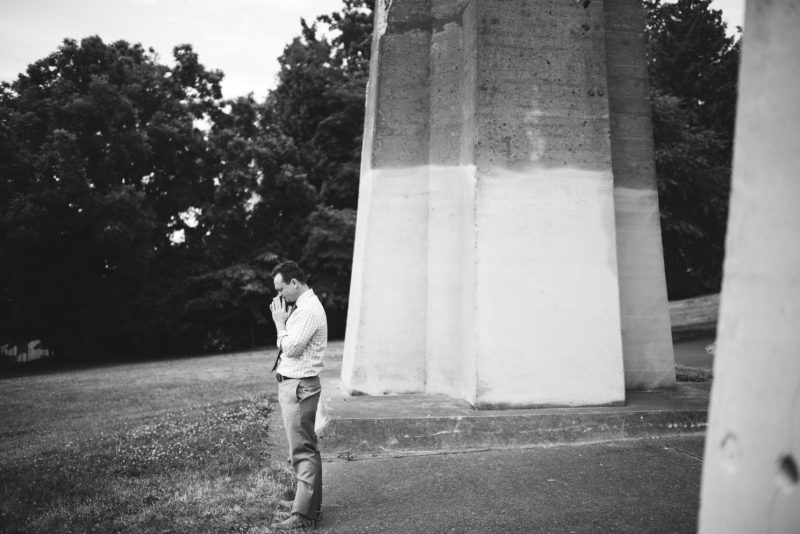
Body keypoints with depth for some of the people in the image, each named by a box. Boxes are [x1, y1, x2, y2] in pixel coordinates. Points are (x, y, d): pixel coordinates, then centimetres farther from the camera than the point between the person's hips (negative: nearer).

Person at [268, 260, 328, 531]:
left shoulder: (308, 310, -17)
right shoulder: (300, 307, 14)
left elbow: (290, 347, -22)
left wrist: (279, 322, -9)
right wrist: (282, 320, 4)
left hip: (299, 386, -10)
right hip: (292, 384, 10)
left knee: (302, 449, -7)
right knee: (305, 447, 18)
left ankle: (304, 515, -2)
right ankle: (306, 500, 31)